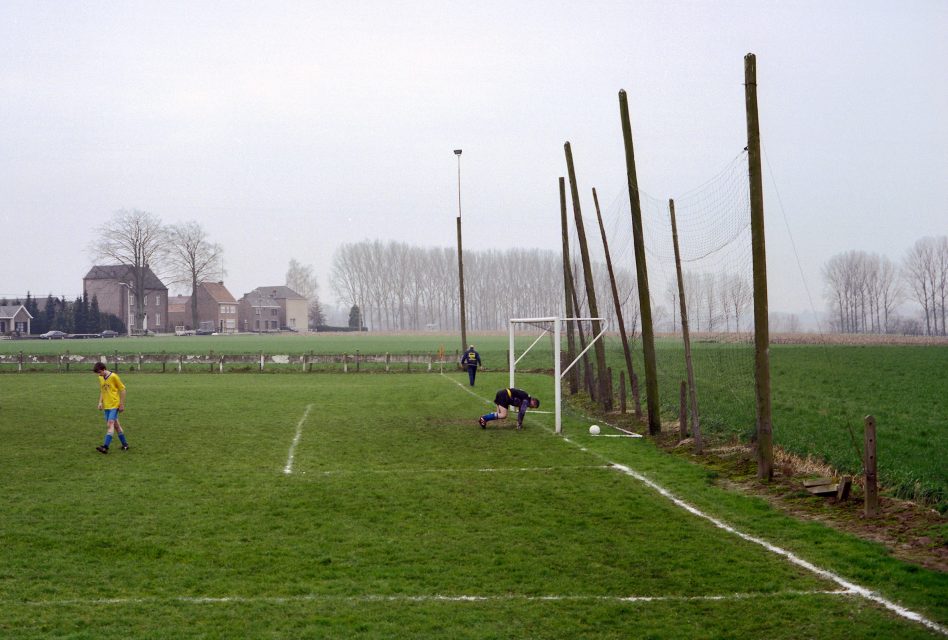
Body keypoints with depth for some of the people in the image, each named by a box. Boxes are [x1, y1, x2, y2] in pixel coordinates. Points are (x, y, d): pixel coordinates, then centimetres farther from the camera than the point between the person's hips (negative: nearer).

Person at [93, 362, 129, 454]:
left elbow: (122, 389, -7)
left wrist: (122, 404, -7)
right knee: (116, 425, 10)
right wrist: (100, 402, 8)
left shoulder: (114, 376, -12)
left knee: (110, 424, -15)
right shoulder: (101, 378, 8)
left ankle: (105, 447, -23)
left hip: (114, 405, -7)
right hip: (106, 405, 7)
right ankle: (125, 444, 20)